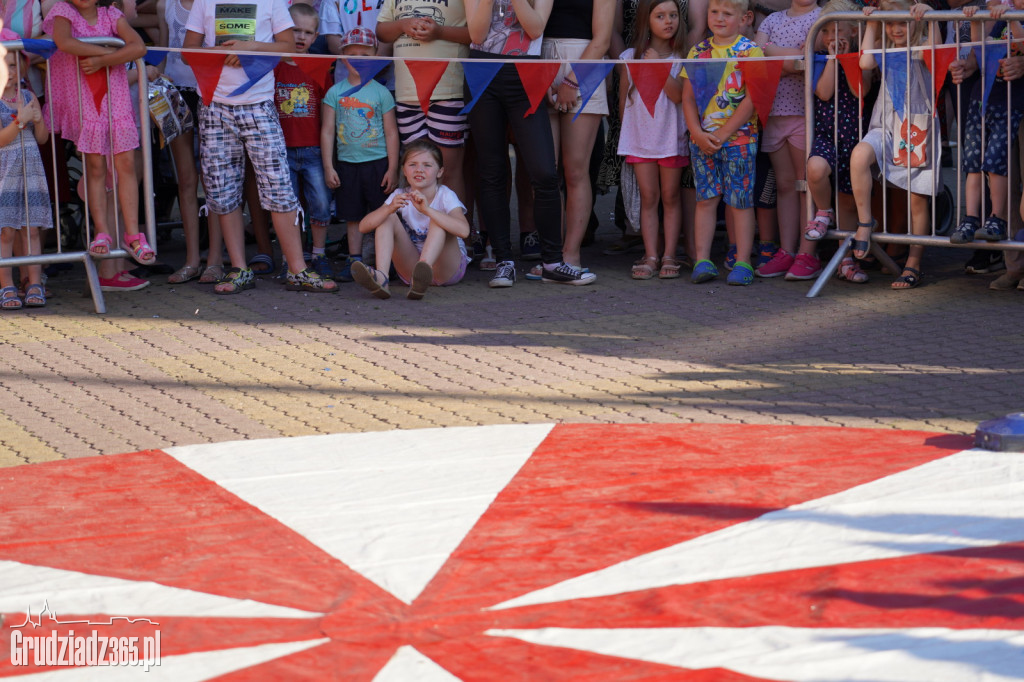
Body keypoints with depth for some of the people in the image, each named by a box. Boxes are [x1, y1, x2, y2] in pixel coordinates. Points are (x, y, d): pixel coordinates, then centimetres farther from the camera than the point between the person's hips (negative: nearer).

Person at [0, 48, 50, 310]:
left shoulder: (29, 97, 9)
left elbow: (42, 139, 11)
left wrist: (38, 120, -9)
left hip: (31, 170, 4)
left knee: (32, 229, 2)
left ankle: (34, 284, 4)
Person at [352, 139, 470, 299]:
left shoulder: (446, 196, -12)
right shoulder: (400, 196, -2)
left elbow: (463, 230, -33)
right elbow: (364, 227, -14)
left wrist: (427, 209, -42)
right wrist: (390, 209, -33)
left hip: (448, 267, -3)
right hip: (410, 266, 3)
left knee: (438, 219, -26)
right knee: (388, 218, -13)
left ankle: (424, 268, -51)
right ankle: (380, 277, -36)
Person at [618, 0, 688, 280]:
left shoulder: (681, 58, -1)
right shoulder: (630, 57, 2)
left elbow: (679, 95, -15)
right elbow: (623, 100, 11)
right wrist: (627, 132, 13)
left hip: (671, 138, -1)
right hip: (640, 138, 1)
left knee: (671, 196, 4)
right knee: (648, 197, 2)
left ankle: (669, 256, 6)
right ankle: (651, 256, 2)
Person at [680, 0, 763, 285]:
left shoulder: (750, 51, -3)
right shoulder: (698, 51, 9)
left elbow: (752, 99, -10)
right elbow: (688, 97, 9)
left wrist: (722, 134, -13)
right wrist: (698, 133, -6)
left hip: (739, 137, -3)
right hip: (702, 139, 3)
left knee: (740, 200, 0)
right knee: (706, 199, 4)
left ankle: (743, 262, 3)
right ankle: (702, 260, 7)